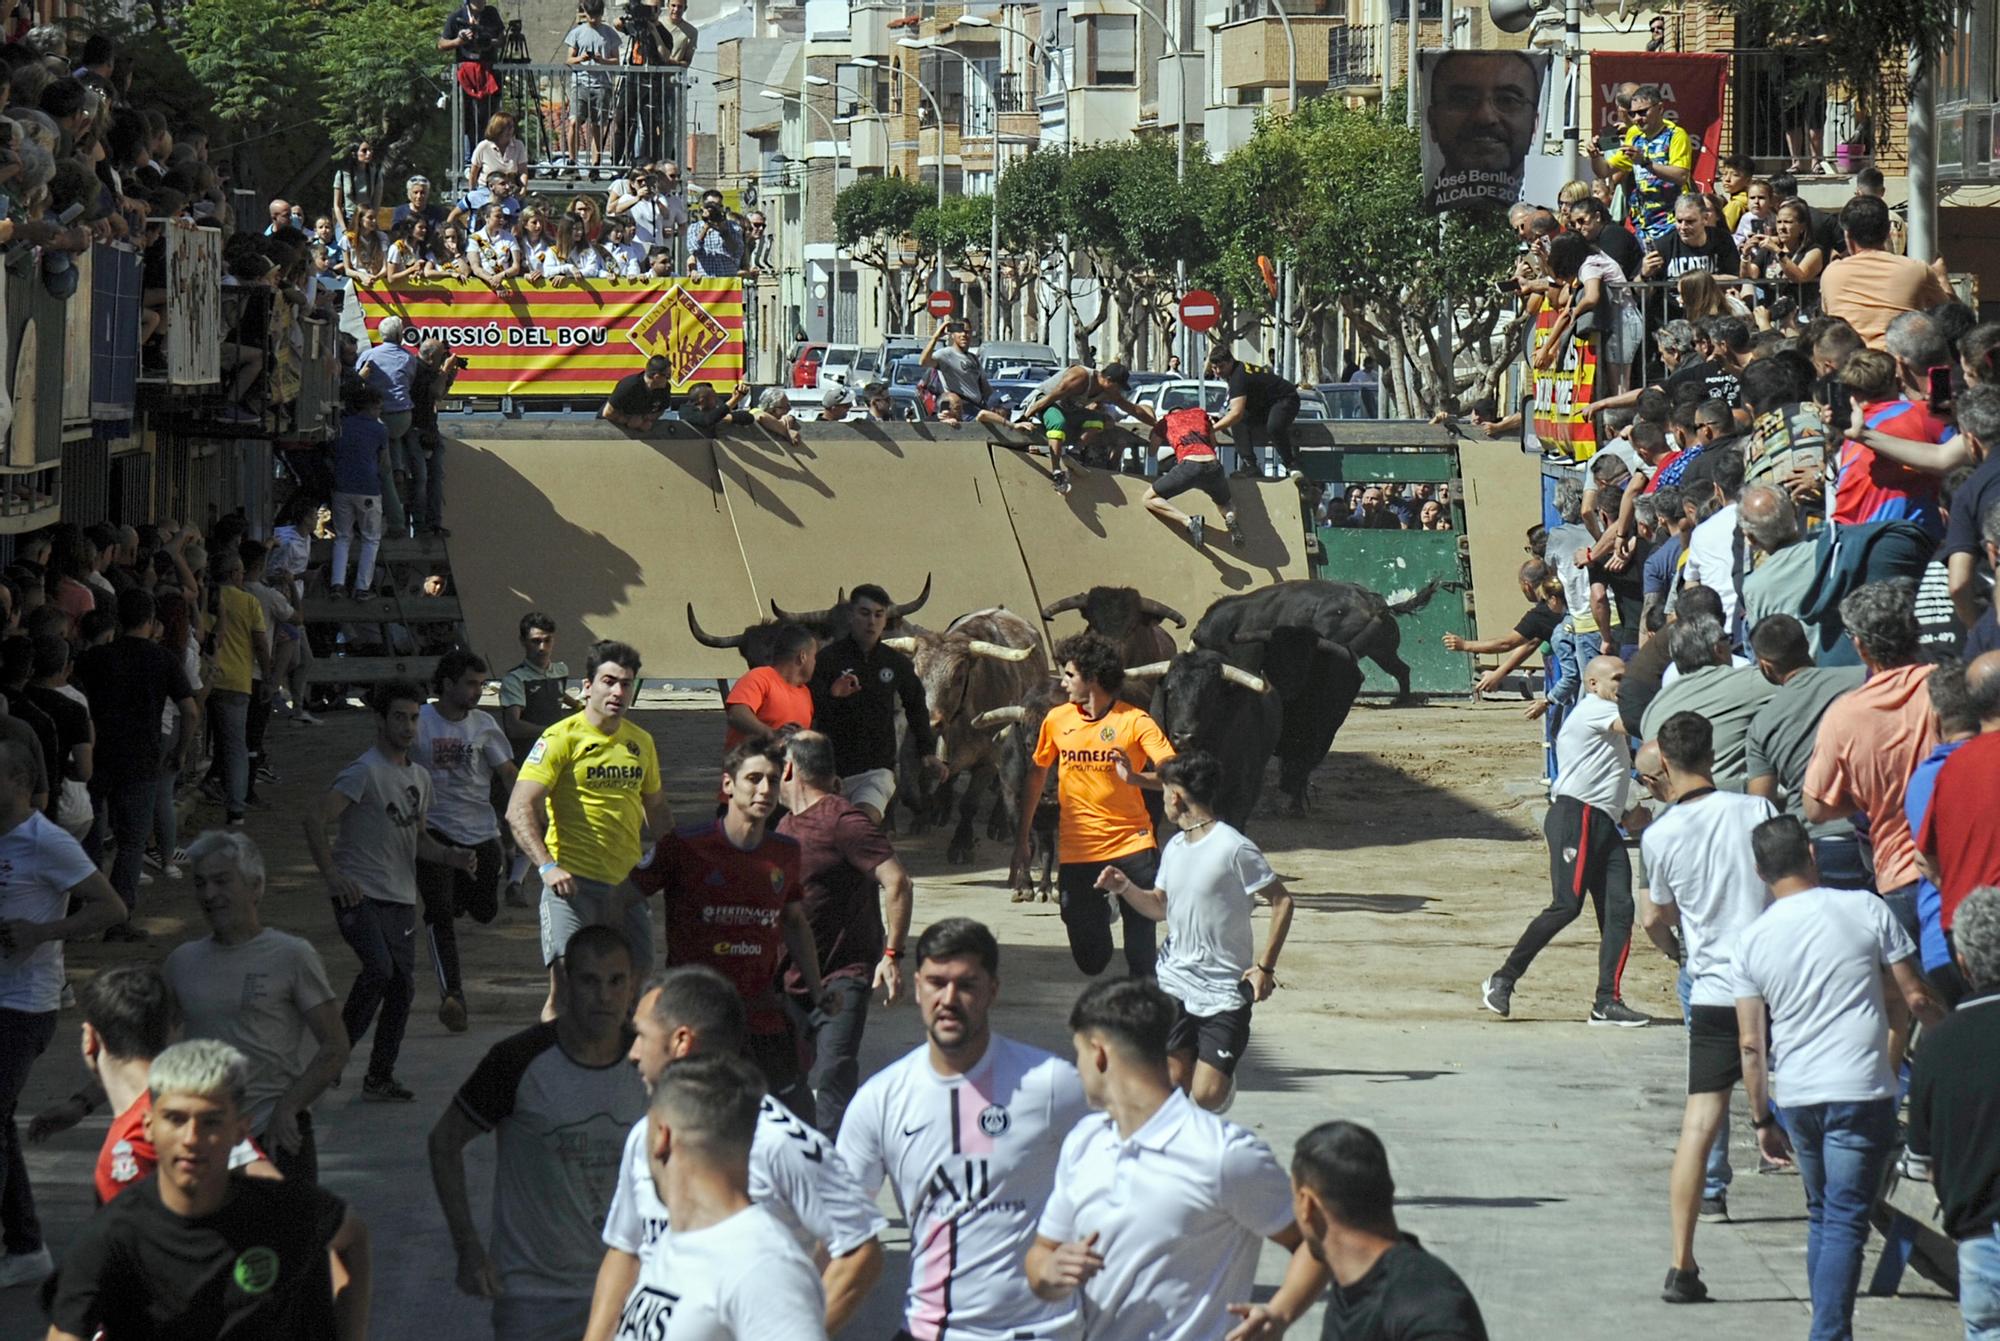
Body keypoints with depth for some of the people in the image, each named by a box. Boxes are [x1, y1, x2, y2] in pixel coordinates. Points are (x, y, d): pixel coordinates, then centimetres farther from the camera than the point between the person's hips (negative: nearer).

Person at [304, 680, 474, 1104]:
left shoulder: (419, 778, 16)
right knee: (379, 969, -24)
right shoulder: (365, 771, -9)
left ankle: (380, 1077, 14)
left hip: (401, 898, 8)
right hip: (360, 894, -8)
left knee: (403, 985, 4)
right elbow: (315, 820, -17)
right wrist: (332, 875, -23)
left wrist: (452, 857, 6)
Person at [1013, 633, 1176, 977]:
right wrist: (1021, 842, 18)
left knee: (1142, 959, -10)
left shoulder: (1135, 722, -7)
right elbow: (1036, 775, 18)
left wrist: (1136, 777, -35)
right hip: (1077, 852, 3)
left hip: (1131, 845, -3)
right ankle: (1102, 910, 40)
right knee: (1091, 962, 9)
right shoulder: (1057, 719, 5)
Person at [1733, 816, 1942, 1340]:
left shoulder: (1752, 941, 2)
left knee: (1822, 1217, 19)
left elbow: (1752, 1044, 4)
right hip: (1860, 1092, -3)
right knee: (1845, 1222, -3)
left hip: (1795, 1098, 3)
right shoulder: (1864, 910, -6)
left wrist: (1762, 1119, 14)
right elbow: (1916, 996, 0)